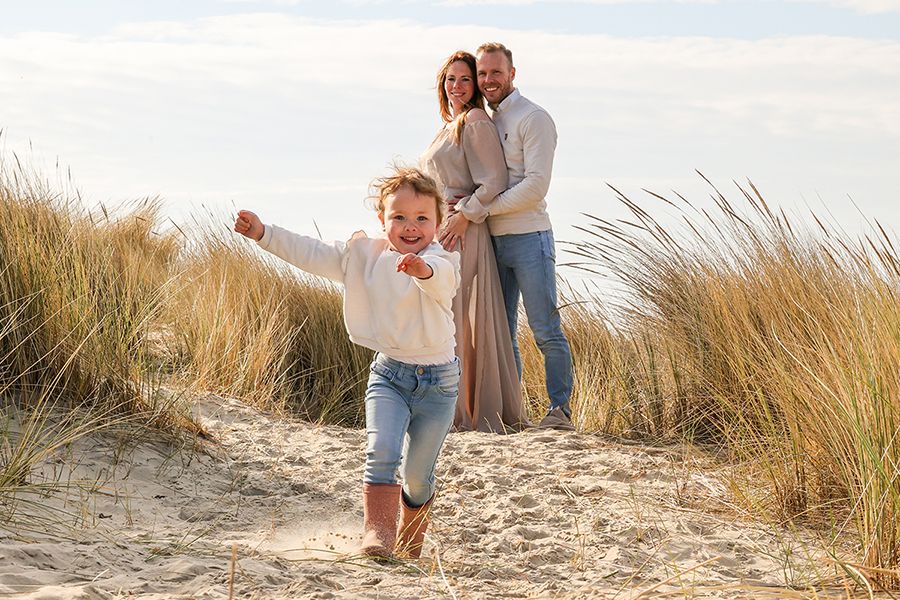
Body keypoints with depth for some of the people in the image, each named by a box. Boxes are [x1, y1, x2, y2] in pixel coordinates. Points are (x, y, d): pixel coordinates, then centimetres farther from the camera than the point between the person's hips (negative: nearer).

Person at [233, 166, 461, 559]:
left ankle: (410, 539, 32)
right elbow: (311, 254, 10)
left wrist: (423, 269, -62)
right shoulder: (364, 255, 3)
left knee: (418, 473, 9)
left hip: (438, 380, -2)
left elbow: (442, 277, -39)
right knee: (382, 452, -21)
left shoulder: (440, 260, -14)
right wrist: (263, 234, 4)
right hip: (388, 373, 2)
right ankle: (376, 531, -20)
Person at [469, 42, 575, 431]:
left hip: (528, 237, -8)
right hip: (492, 241, 8)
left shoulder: (533, 119, -7)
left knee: (546, 330, -5)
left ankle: (560, 409, 0)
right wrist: (464, 205, 0)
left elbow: (536, 185, -16)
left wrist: (483, 208, -16)